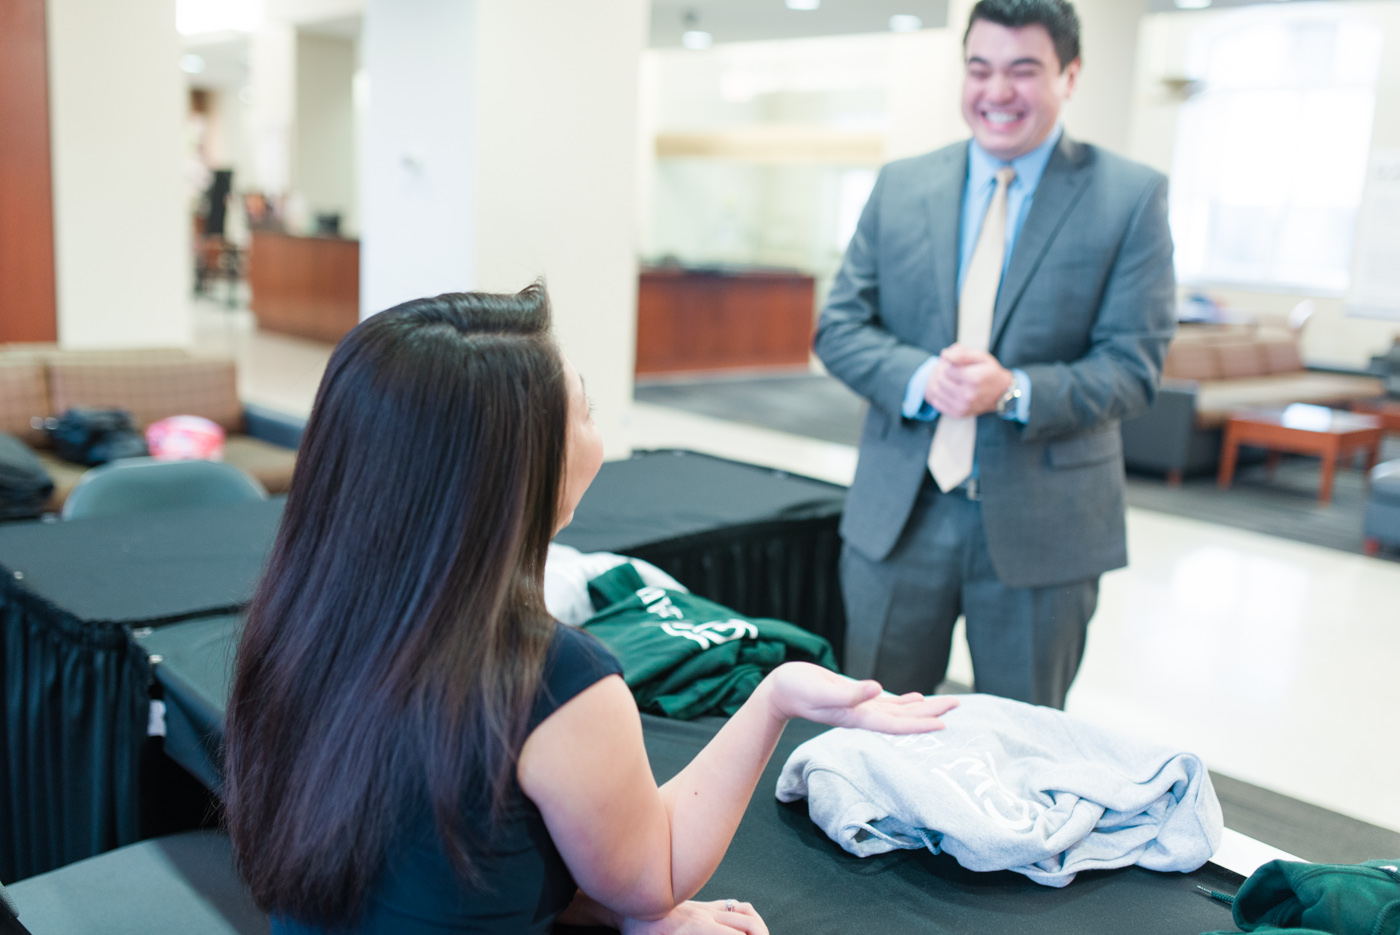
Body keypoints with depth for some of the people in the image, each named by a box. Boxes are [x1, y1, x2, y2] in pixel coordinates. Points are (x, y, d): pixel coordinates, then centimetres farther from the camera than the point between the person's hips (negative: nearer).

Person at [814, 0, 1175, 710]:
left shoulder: (1131, 197, -3)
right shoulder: (900, 186, 6)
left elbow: (1133, 366, -7)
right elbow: (839, 327, 4)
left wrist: (1014, 390, -24)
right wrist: (919, 377, -16)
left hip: (1041, 524, -2)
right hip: (899, 514, 2)